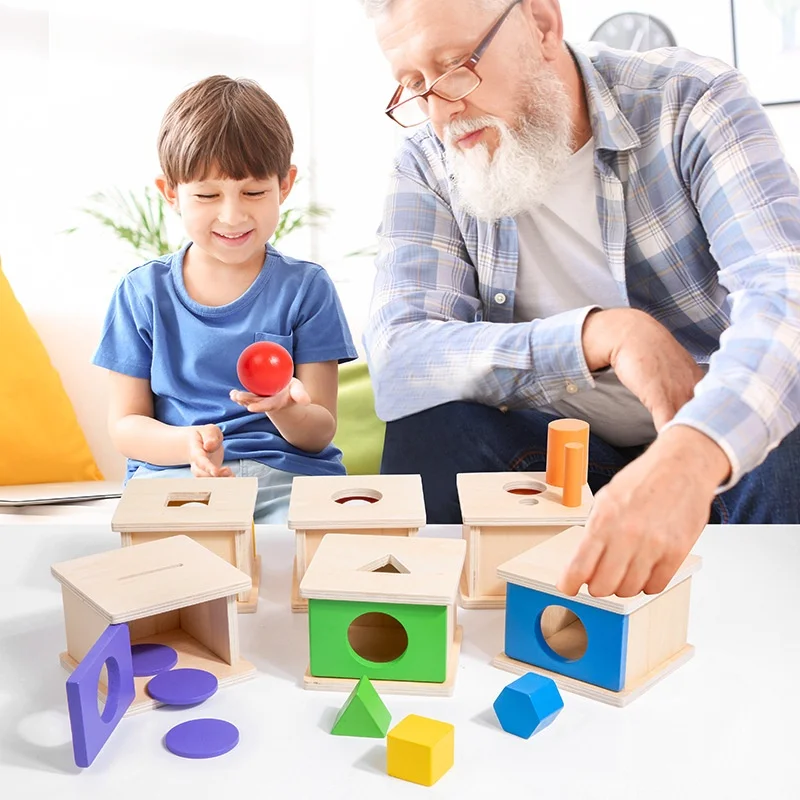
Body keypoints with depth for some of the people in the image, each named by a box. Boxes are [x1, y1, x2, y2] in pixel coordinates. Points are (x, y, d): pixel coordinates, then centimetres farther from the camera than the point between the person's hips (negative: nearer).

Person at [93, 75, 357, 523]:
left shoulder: (306, 288, 4)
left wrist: (284, 409, -24)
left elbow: (320, 431, 0)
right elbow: (125, 423, 5)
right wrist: (187, 443, -17)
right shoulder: (143, 292, 8)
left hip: (287, 473, 0)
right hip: (170, 469, 1)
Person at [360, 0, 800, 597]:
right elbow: (395, 365, -20)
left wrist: (688, 458, -50)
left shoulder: (691, 103, -13)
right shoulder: (427, 165, -6)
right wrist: (605, 333, -32)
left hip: (720, 443, -1)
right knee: (427, 429, -26)